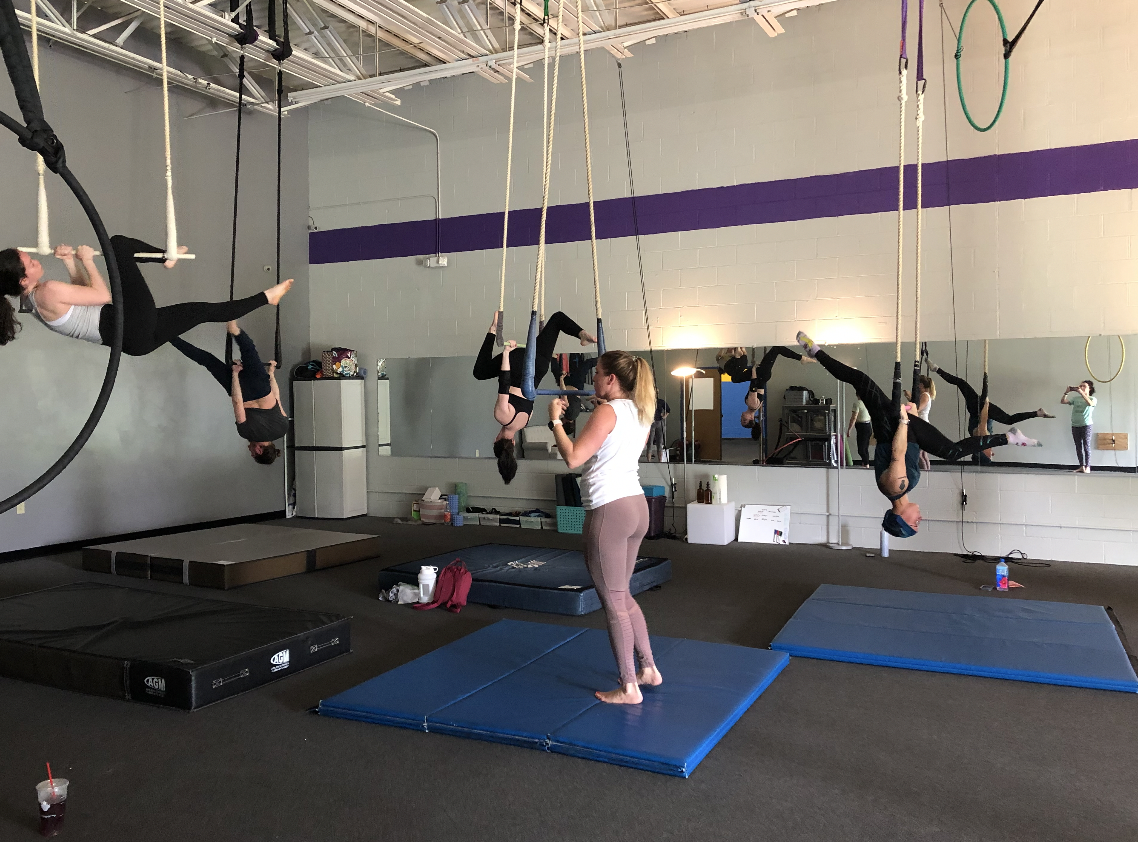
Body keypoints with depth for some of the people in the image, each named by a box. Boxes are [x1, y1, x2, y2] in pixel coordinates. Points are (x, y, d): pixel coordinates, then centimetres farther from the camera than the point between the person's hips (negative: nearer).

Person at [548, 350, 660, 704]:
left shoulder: (606, 412, -13)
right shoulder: (640, 412, 12)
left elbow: (572, 458, -18)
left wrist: (555, 420, -6)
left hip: (609, 511, -9)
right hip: (636, 505, 9)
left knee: (613, 602, 2)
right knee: (622, 595, 22)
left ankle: (629, 688, 12)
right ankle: (649, 669, 30)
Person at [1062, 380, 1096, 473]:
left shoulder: (1093, 399, 2)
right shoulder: (1075, 398, 12)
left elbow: (1090, 403, -21)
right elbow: (1063, 401, 4)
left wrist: (1081, 392, -24)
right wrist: (1066, 392, -8)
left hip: (1086, 425, -4)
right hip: (1075, 425, 4)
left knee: (1086, 446, -7)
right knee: (1078, 446, 6)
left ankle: (1087, 467, -5)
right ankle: (1081, 466, 11)